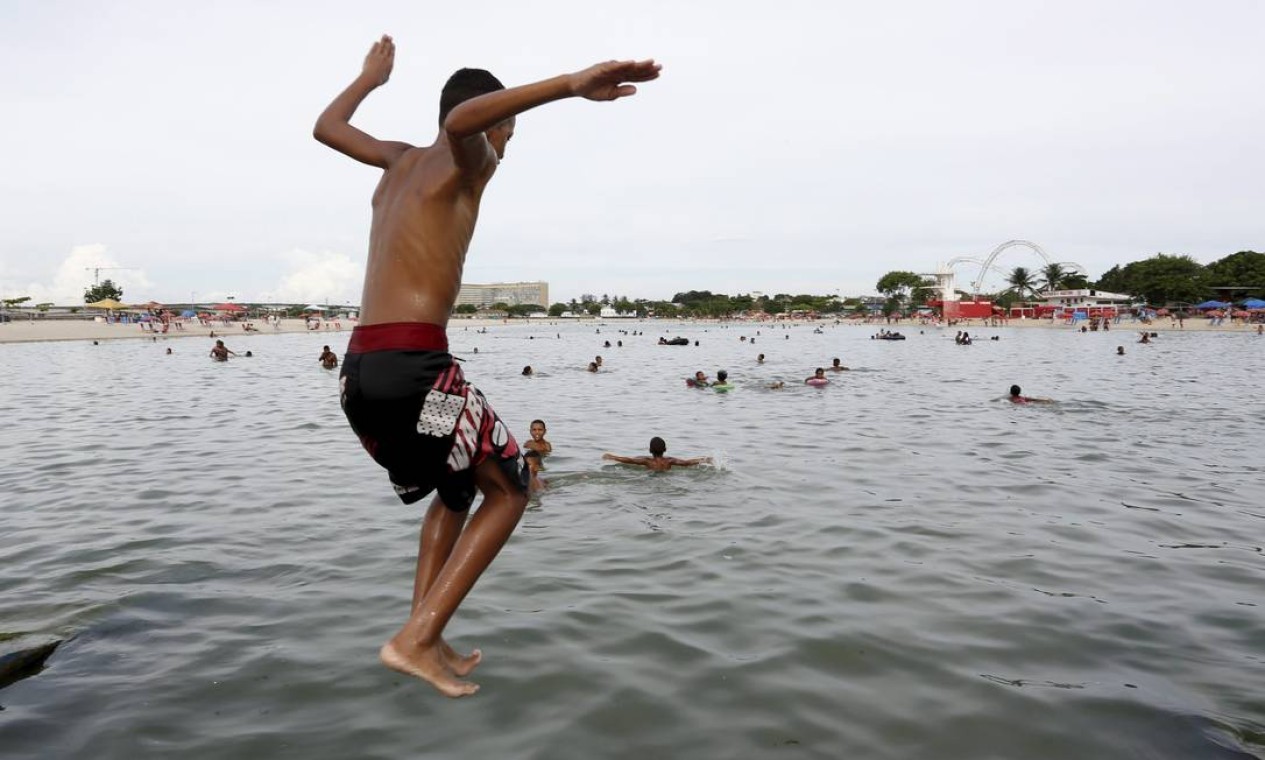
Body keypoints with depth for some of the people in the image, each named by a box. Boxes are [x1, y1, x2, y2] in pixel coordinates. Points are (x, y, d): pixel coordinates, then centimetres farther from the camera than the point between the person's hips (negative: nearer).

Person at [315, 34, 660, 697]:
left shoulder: (401, 159, 21)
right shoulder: (468, 159, 0)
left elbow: (325, 127, 39)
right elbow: (460, 119, -26)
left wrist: (370, 77, 54)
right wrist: (571, 85, -34)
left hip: (358, 370, 8)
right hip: (412, 366, -8)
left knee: (456, 488, 25)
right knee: (508, 490, 8)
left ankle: (423, 638, 22)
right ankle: (417, 639, 2)